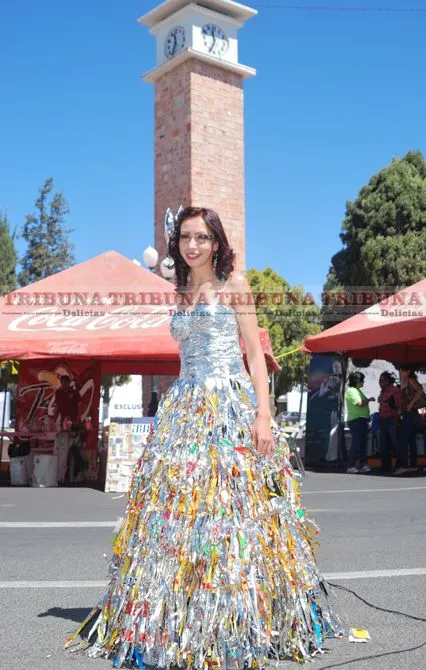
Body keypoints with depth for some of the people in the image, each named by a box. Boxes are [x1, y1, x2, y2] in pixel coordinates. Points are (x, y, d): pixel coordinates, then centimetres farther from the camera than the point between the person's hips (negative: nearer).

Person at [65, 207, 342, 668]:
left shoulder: (234, 284, 2)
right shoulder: (182, 293, 17)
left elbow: (255, 354, -3)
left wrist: (263, 415, -13)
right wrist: (175, 408, 17)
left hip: (231, 404, -5)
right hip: (185, 406, 6)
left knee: (229, 505, -8)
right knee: (175, 510, 1)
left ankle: (237, 623, 3)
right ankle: (177, 621, 11)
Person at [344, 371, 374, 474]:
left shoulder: (358, 390, 21)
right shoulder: (351, 390, -11)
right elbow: (359, 403, -21)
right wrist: (369, 400, -8)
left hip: (362, 419, 10)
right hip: (356, 420, -10)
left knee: (363, 443, 9)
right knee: (356, 443, -10)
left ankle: (363, 465, 11)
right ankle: (351, 466, -7)